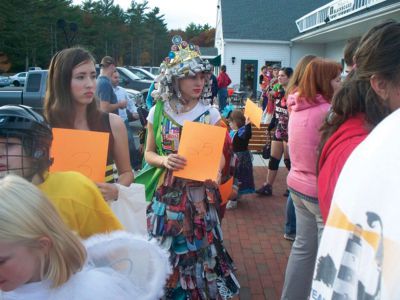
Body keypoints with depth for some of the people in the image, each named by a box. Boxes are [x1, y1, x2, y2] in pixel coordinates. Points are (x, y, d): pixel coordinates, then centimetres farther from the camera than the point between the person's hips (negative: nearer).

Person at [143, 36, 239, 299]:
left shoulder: (211, 114, -3)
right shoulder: (159, 111, -1)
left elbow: (220, 156, 2)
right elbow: (149, 152, 5)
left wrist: (214, 169, -20)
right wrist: (164, 161, -17)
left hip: (200, 195, 0)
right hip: (167, 193, 1)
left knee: (200, 251, 7)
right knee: (167, 254, 9)